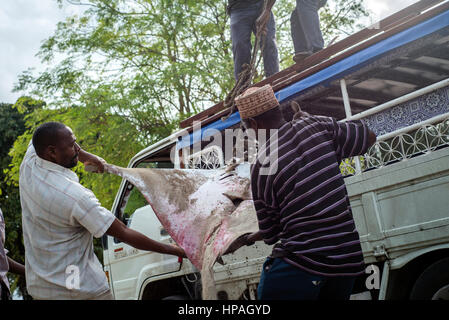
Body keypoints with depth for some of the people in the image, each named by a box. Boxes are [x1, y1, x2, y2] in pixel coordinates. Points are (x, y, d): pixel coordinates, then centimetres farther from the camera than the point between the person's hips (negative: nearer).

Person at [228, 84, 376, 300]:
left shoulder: (259, 168, -5)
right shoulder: (316, 125, 1)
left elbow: (270, 234, 6)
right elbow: (369, 137, 17)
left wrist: (245, 240, 27)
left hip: (302, 264, -5)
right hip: (348, 260, 5)